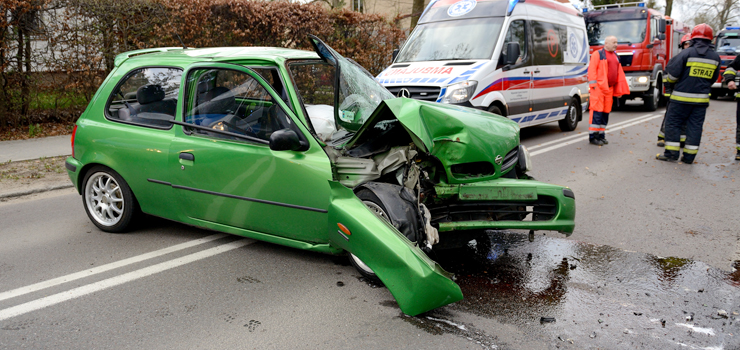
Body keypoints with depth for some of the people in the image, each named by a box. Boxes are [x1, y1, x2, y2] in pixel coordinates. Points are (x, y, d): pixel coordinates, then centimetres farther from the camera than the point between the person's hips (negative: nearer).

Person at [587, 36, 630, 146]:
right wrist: (593, 85, -17)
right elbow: (592, 69, -9)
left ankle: (601, 134, 16)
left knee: (606, 112, 8)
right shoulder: (598, 54, -2)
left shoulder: (615, 56, 20)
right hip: (599, 87, -7)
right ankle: (593, 136, -6)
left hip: (609, 89, 7)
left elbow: (619, 74, 21)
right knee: (597, 112, -9)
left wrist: (619, 90, 17)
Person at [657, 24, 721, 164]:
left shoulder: (687, 53, -10)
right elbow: (713, 78, 16)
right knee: (695, 126, 8)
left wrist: (672, 81, 10)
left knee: (673, 122, 3)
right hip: (702, 98, 5)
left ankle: (671, 153, 0)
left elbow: (673, 73, -12)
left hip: (682, 96, -4)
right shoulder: (715, 57, 7)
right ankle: (689, 156, 9)